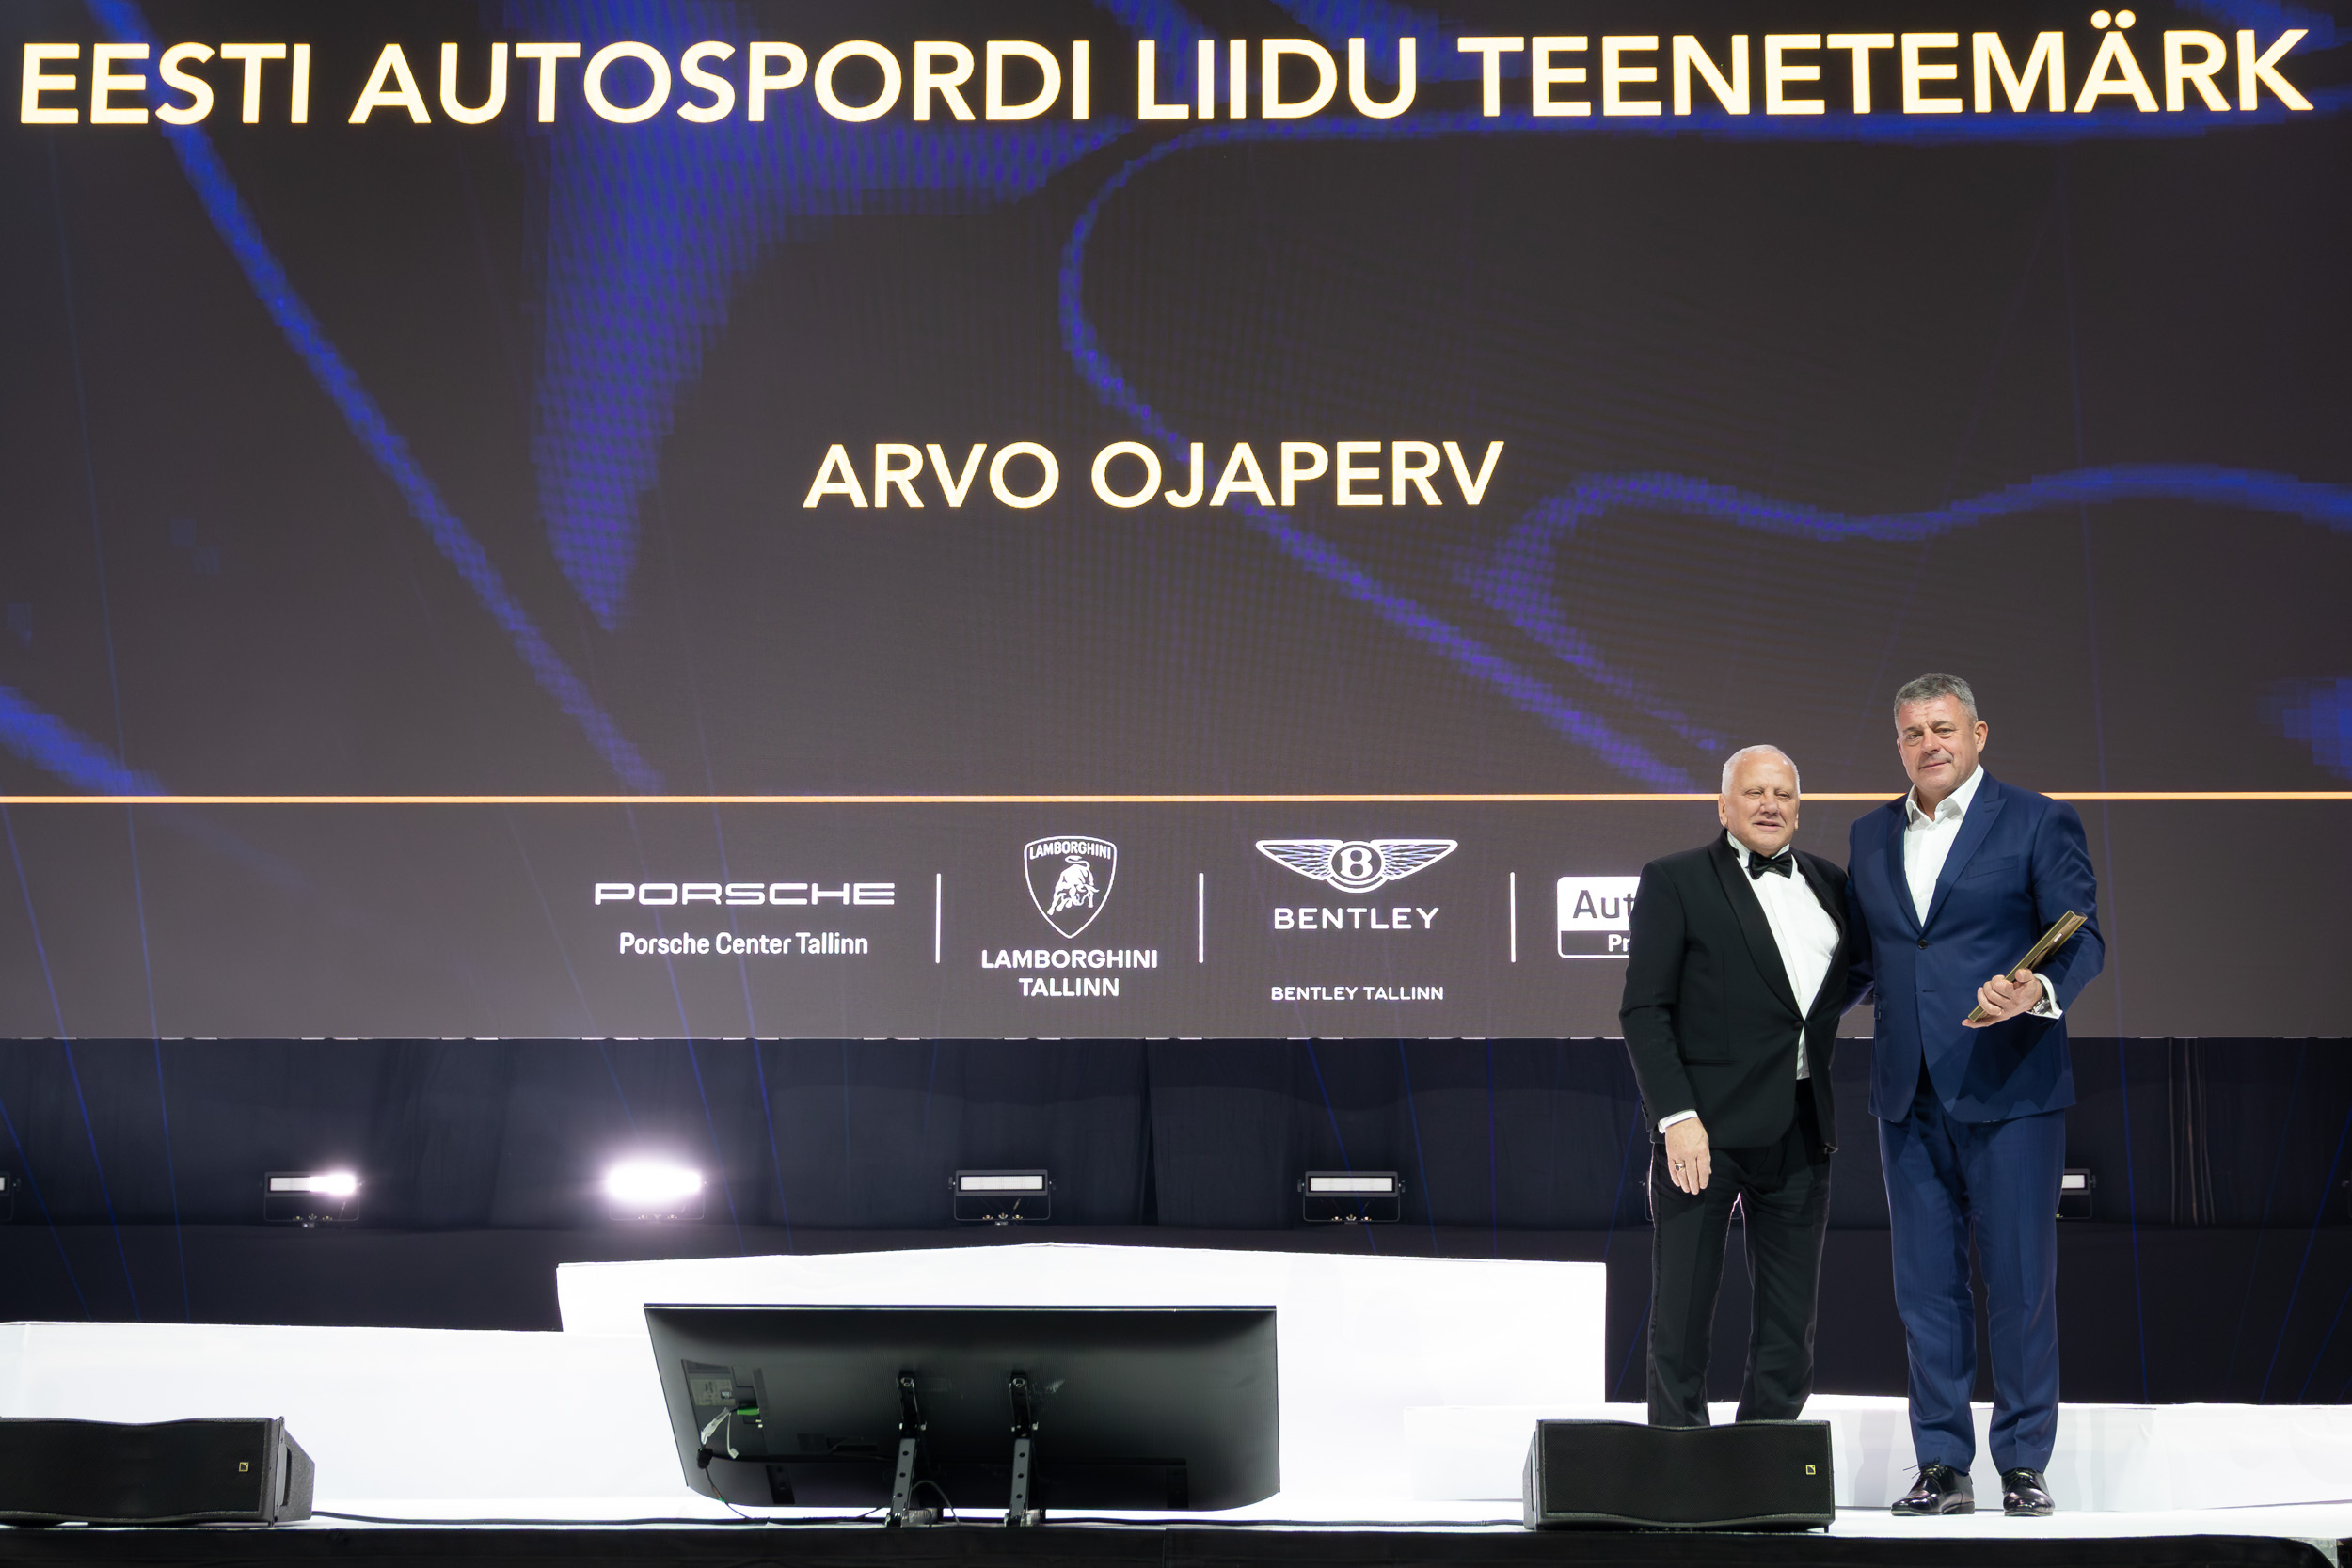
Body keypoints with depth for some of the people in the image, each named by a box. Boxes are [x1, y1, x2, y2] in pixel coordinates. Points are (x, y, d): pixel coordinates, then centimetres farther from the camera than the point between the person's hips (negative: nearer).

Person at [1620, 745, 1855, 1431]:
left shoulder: (1828, 884, 13)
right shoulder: (1674, 881, -2)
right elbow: (1644, 1008, -8)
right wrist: (1677, 1117, -16)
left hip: (1800, 1132, 5)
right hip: (1706, 1127, -5)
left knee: (1790, 1328, 7)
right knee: (1682, 1316, 0)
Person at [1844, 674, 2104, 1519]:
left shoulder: (2038, 822, 0)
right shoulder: (1871, 835, 15)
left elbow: (2082, 938, -6)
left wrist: (2039, 991, -25)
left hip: (2008, 1090, -4)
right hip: (1909, 1093, 4)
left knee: (2020, 1281, 0)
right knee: (1925, 1285, 6)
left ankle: (2024, 1464, 10)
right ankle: (1943, 1466, 13)